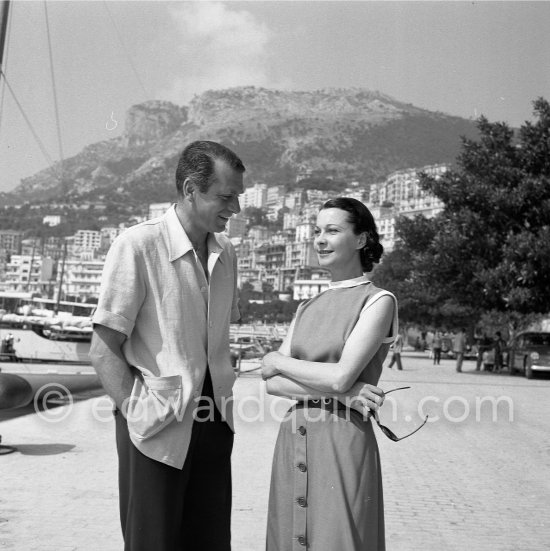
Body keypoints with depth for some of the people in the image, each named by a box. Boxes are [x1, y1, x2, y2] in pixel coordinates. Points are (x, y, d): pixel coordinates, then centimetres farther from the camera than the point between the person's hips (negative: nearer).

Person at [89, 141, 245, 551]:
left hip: (215, 424, 6)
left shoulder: (226, 253, 8)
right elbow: (104, 350, -10)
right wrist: (137, 414, -14)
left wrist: (225, 394, 8)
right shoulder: (138, 245, -12)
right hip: (157, 430, -6)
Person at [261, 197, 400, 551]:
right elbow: (272, 383, 2)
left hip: (343, 444, -5)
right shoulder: (307, 308, 12)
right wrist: (337, 392, -13)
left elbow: (341, 376, -16)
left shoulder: (378, 302, -5)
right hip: (293, 442, 6)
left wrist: (278, 362, -2)